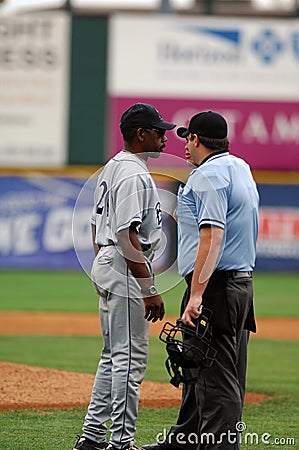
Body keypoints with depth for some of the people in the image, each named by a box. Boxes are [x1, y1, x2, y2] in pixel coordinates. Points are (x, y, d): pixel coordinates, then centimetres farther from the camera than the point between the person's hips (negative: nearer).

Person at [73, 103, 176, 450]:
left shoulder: (111, 168, 16)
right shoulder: (135, 175, -16)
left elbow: (97, 226, 21)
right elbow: (127, 236, -23)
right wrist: (149, 289, -23)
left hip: (104, 266, 11)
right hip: (125, 270, -11)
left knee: (114, 355, 15)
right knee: (130, 358, -7)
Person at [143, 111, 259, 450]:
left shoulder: (208, 175, -14)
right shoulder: (241, 168, 17)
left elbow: (213, 235, -24)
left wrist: (197, 294, -29)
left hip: (215, 286, -10)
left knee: (216, 379, -11)